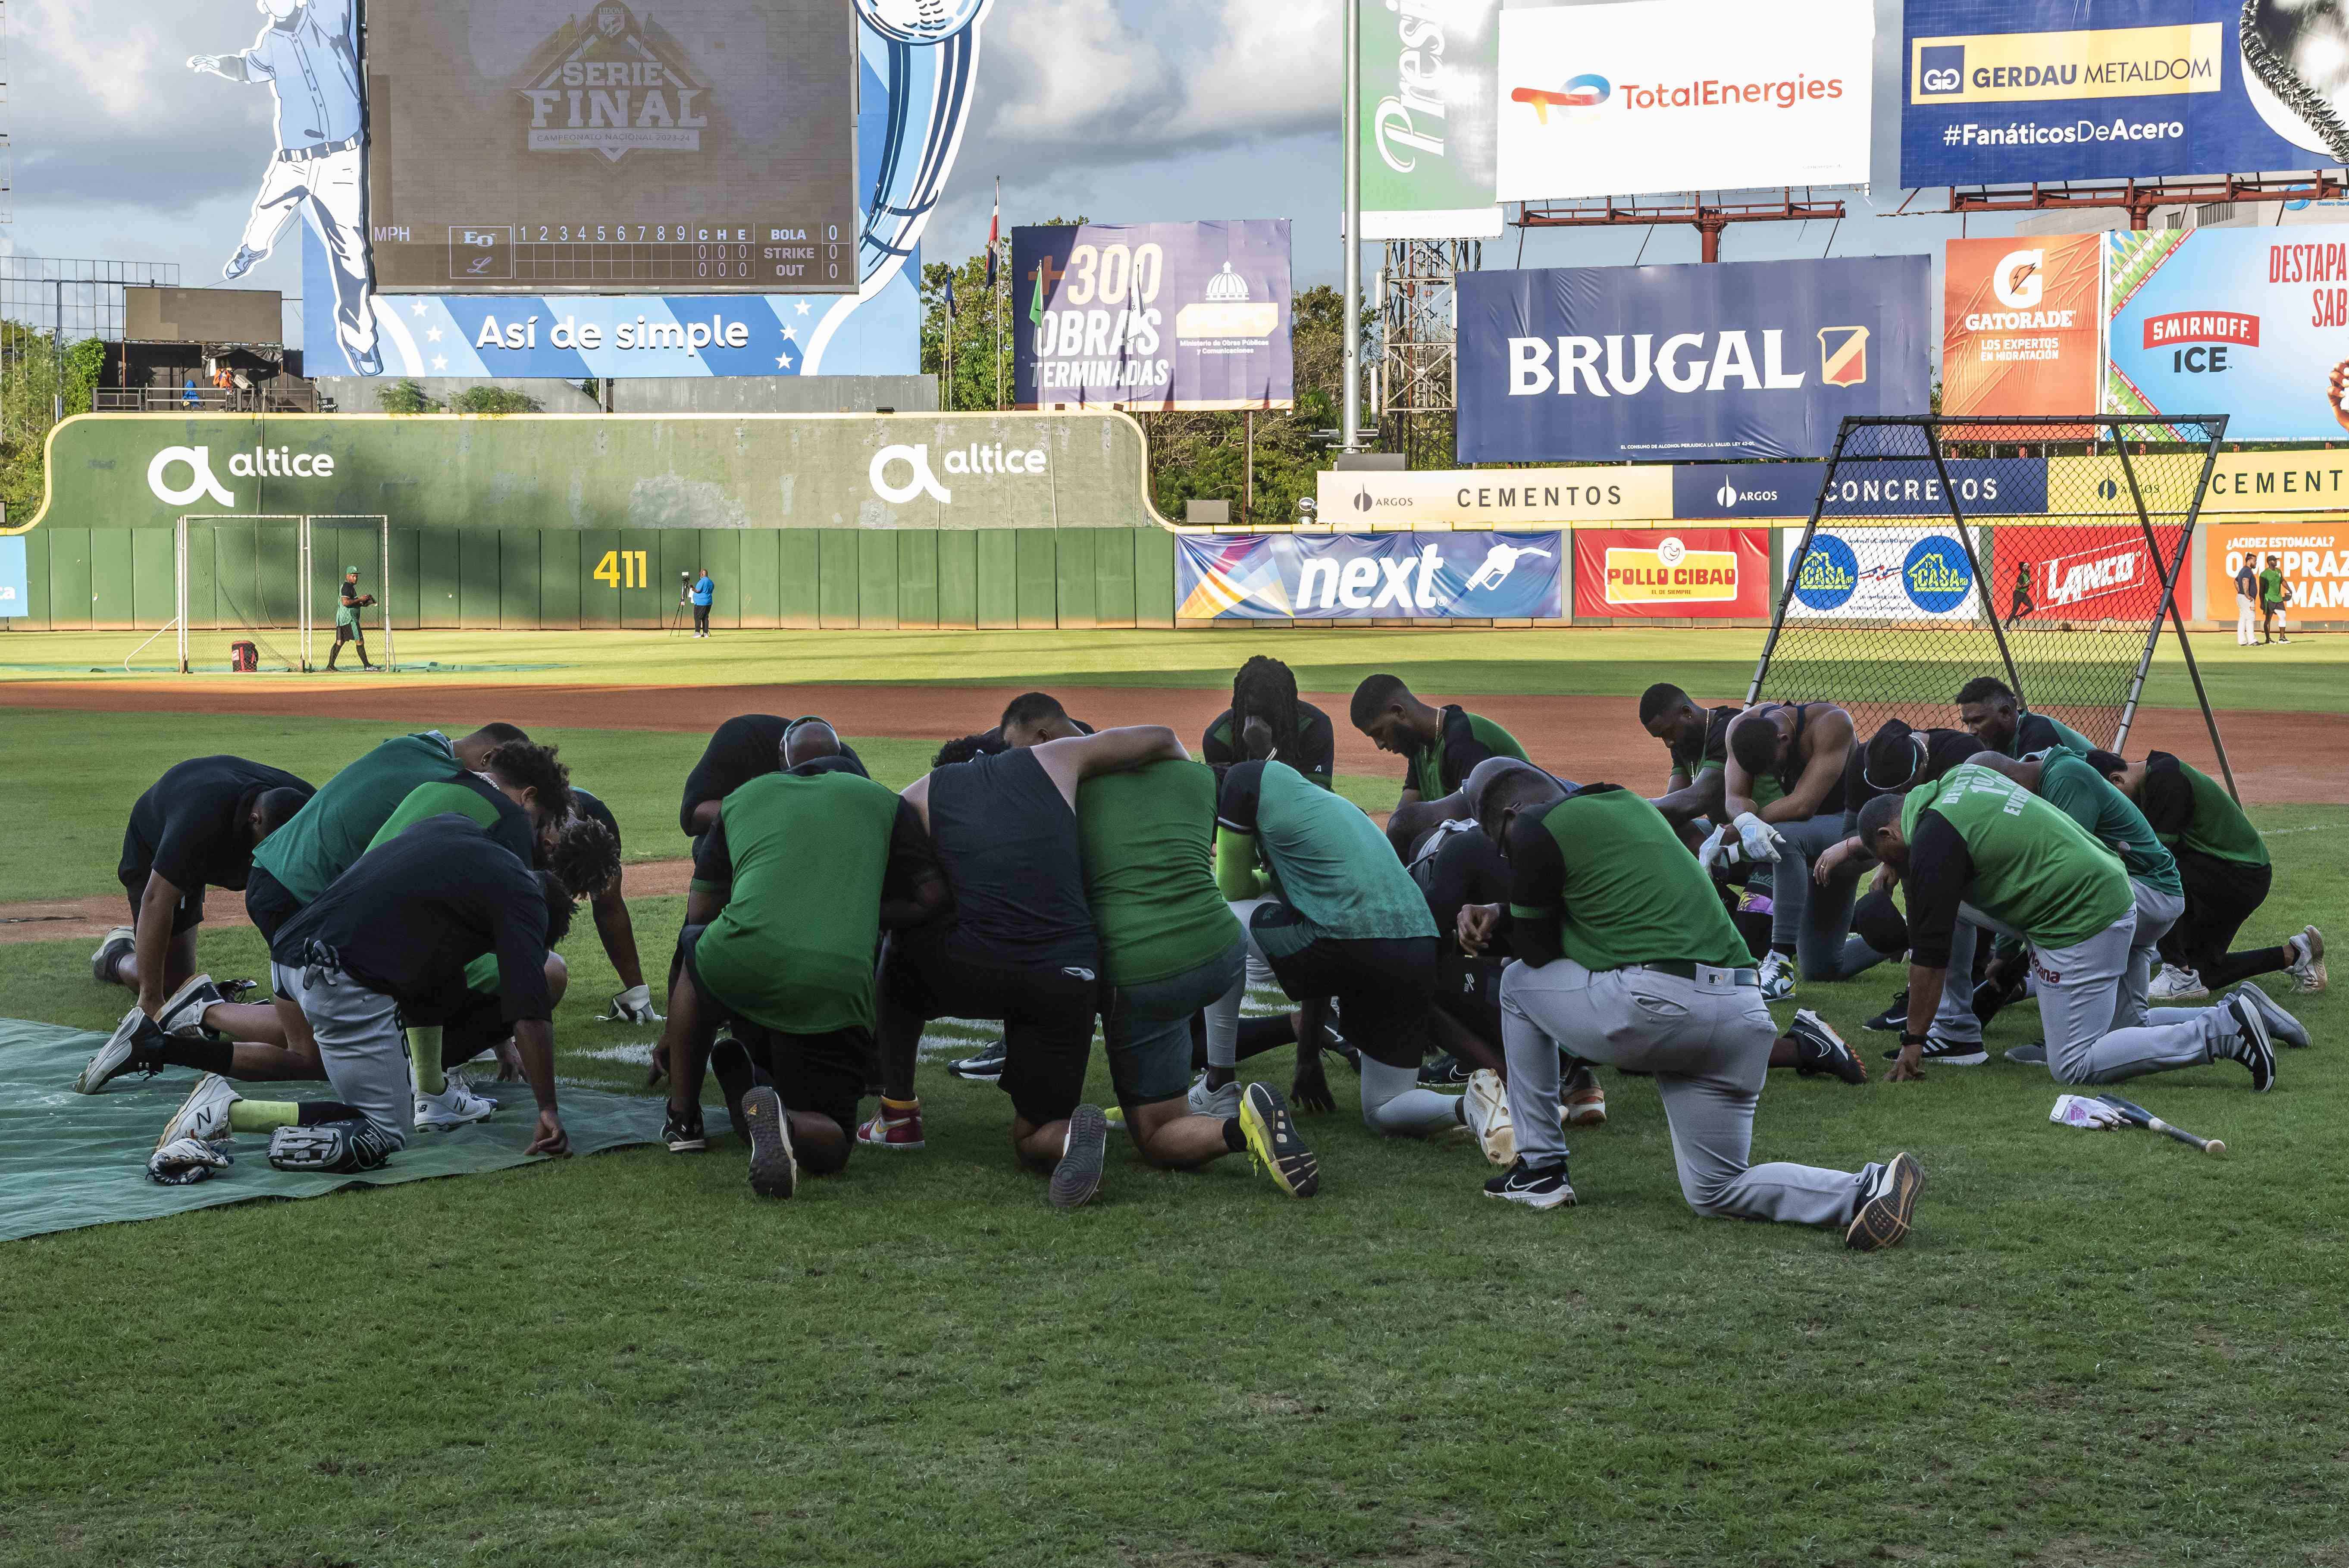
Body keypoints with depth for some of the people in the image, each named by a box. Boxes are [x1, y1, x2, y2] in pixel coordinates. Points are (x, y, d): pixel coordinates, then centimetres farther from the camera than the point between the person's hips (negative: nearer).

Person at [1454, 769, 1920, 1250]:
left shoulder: (1535, 827, 3)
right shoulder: (1631, 804, 28)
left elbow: (1538, 947, 10)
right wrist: (1500, 914, 29)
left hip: (1652, 1003, -7)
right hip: (1743, 1009, 7)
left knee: (1520, 981, 21)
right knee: (1716, 1191, 17)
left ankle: (1539, 1169, 20)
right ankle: (1864, 1191, -8)